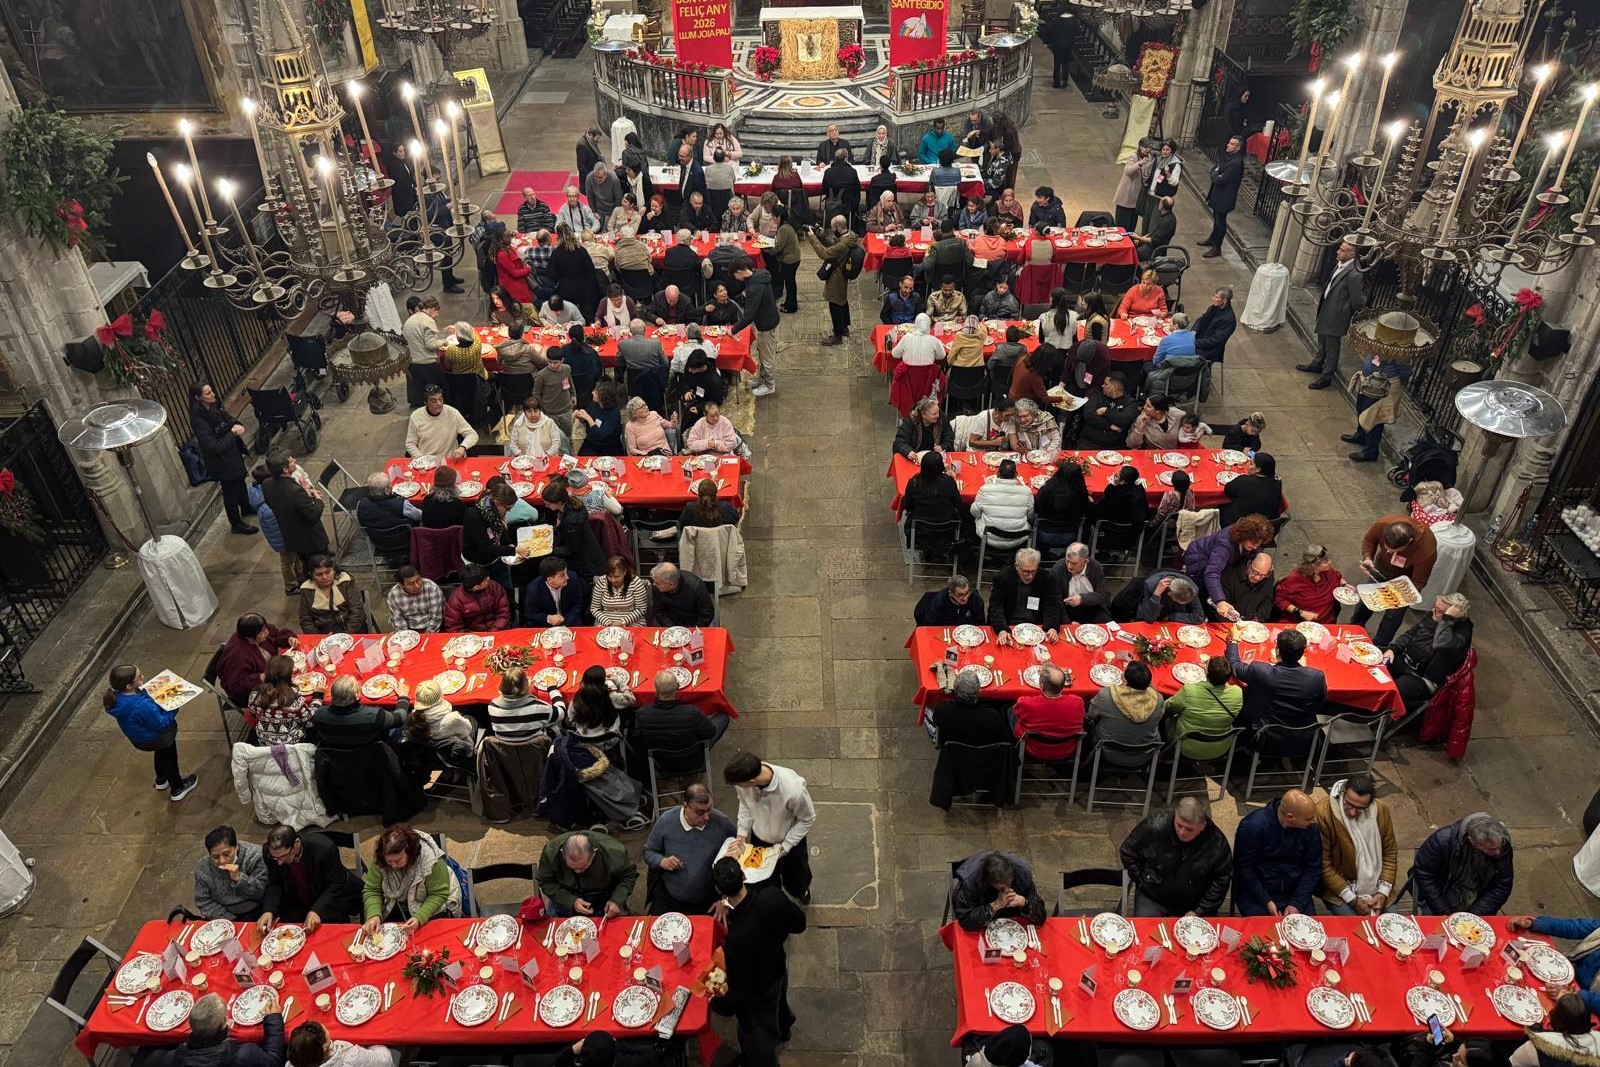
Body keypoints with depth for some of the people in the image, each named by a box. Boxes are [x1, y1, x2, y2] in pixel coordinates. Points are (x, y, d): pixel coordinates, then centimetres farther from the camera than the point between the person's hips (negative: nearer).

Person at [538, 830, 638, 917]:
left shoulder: (613, 851, -29)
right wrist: (571, 901, -26)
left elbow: (629, 874, -11)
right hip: (566, 899, 0)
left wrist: (617, 900, -26)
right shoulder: (551, 851, -27)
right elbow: (545, 882, -13)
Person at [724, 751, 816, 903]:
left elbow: (807, 819, -21)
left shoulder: (793, 788, -43)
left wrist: (784, 847, -19)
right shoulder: (743, 778, -31)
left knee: (796, 879, 27)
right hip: (759, 839, 2)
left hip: (790, 841, -2)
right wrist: (742, 834, -12)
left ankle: (801, 891, 63)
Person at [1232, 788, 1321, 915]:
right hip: (1256, 892, -3)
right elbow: (1244, 868, -13)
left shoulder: (1310, 828, -8)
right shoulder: (1252, 826, -21)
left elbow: (1313, 868, -2)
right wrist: (1266, 901, -18)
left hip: (1294, 893, 4)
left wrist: (1296, 903, -11)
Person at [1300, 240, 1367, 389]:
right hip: (1326, 310, 9)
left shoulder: (1354, 275, -30)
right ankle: (1317, 365, 49)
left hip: (1336, 316, -9)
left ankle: (1327, 376, 25)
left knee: (1331, 346, 9)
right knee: (1322, 341, 28)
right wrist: (1321, 299, 9)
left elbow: (1357, 301, -21)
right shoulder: (1340, 263, -5)